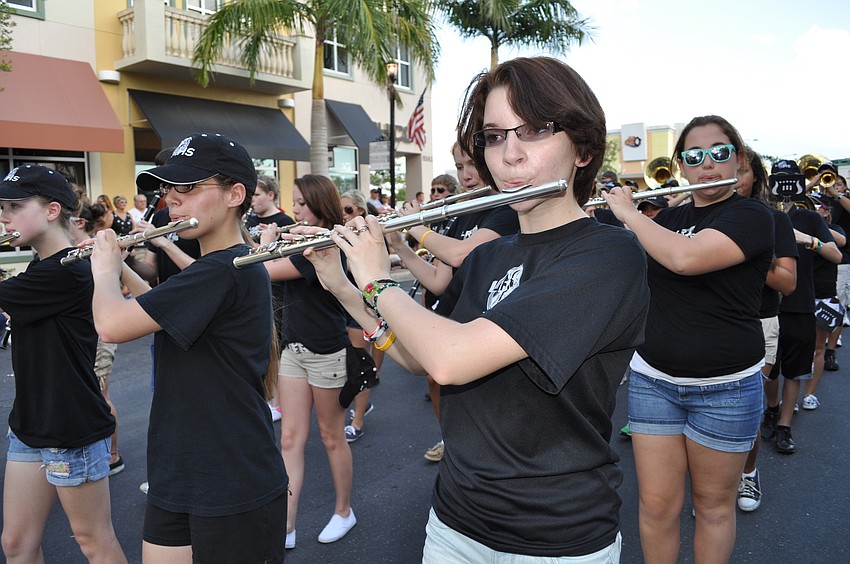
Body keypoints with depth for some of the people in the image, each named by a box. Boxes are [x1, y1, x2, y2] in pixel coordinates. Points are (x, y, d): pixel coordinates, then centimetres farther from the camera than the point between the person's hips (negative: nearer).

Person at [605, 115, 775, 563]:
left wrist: (628, 212, -16)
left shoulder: (752, 217, -9)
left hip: (725, 387, -3)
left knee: (713, 505, 12)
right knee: (656, 505, 5)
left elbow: (684, 258, -29)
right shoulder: (667, 219, 9)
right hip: (653, 379, 4)